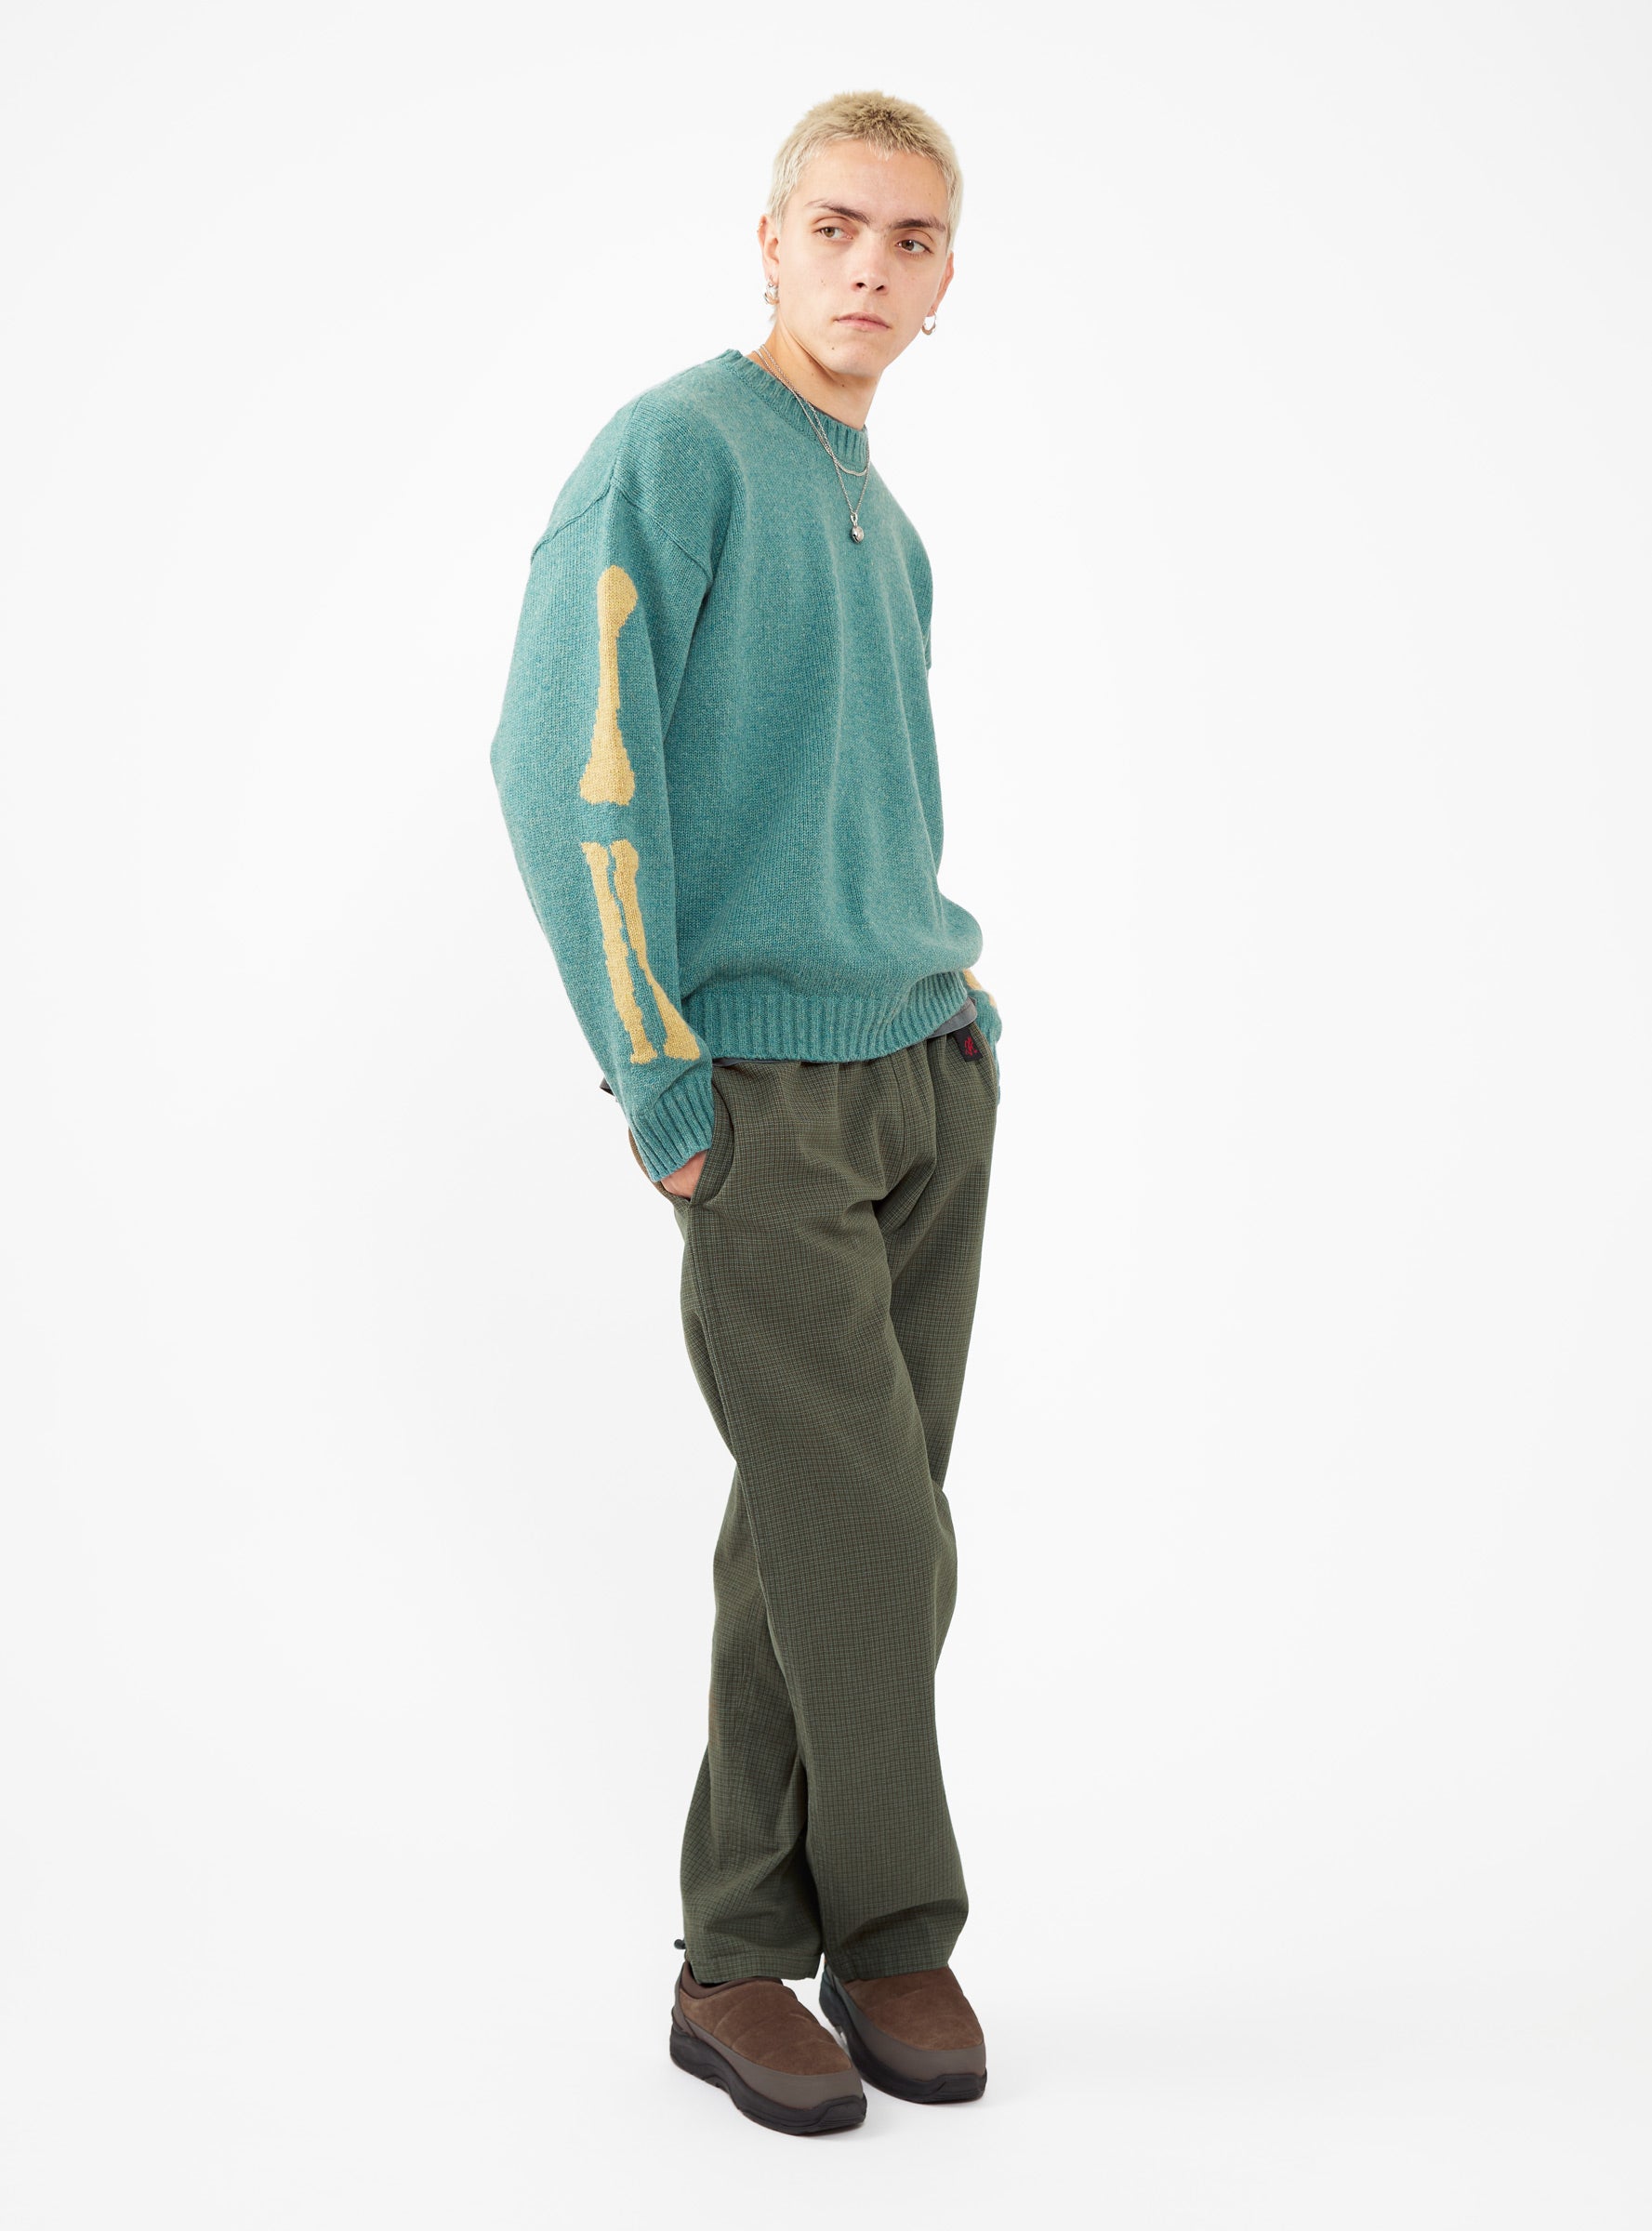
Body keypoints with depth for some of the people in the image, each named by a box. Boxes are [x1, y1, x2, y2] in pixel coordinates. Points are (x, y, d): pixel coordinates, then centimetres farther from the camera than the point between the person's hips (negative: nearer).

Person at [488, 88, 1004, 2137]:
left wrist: (967, 1004, 13)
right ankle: (892, 1926, 15)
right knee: (870, 1544, -5)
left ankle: (748, 1949, 20)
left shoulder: (884, 522, 17)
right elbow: (562, 764, -16)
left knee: (818, 1539, 9)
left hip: (926, 1070, 7)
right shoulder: (675, 451, -8)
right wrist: (657, 1081, -17)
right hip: (770, 1095, -7)